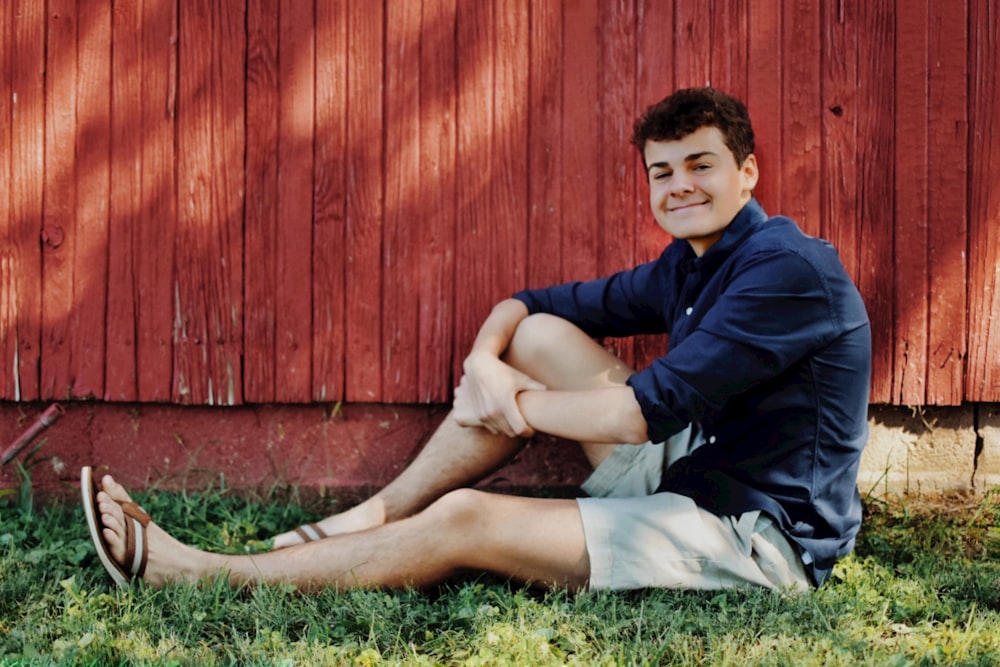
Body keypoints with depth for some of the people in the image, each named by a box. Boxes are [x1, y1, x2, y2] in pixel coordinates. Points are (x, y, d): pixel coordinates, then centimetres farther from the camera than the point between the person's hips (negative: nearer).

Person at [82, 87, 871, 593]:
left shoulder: (787, 267, -18)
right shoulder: (687, 266, 11)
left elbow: (649, 410, -25)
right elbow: (524, 303, 13)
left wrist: (515, 407, -11)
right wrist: (483, 363, -10)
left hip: (763, 530, -9)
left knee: (465, 521, -17)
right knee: (537, 335, 0)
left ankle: (196, 573, -6)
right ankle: (372, 517, 2)